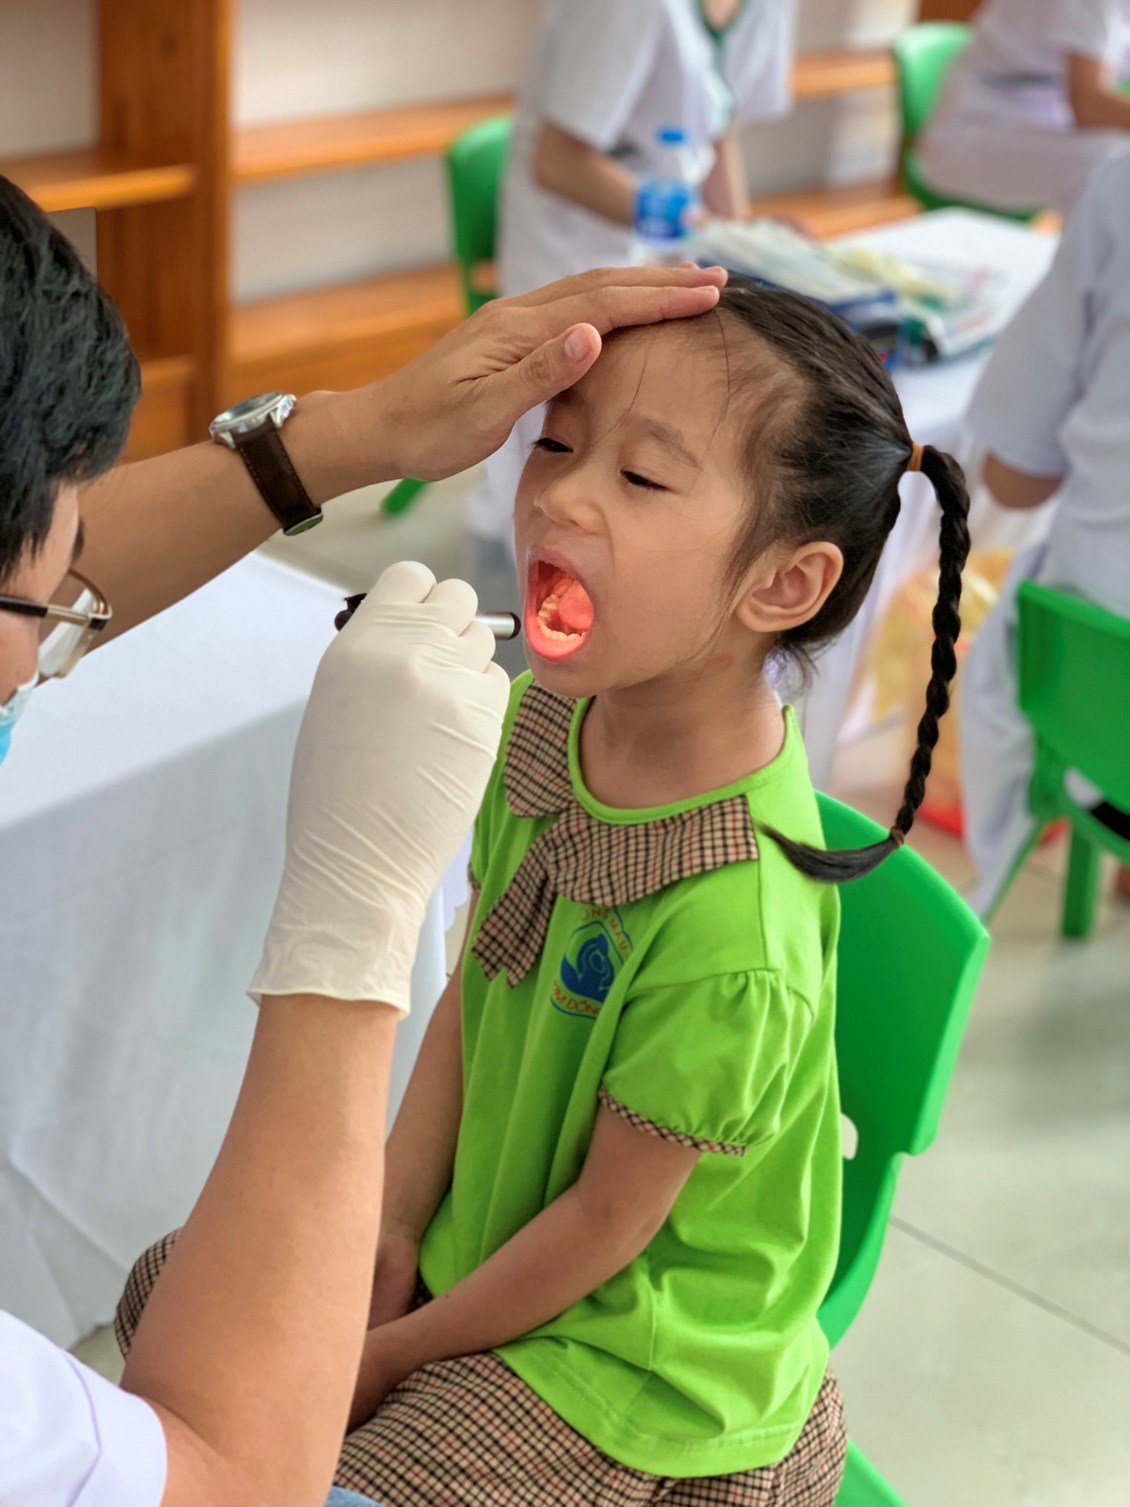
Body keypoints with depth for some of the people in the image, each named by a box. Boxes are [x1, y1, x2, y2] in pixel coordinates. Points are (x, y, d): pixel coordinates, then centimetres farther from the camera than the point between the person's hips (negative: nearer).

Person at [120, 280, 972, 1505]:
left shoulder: (730, 932, -36)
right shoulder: (548, 715, -14)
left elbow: (606, 1219, -23)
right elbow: (471, 991, -1)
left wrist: (391, 1354, -10)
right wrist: (389, 1229, -3)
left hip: (626, 1344, -7)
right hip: (479, 1220, 7)